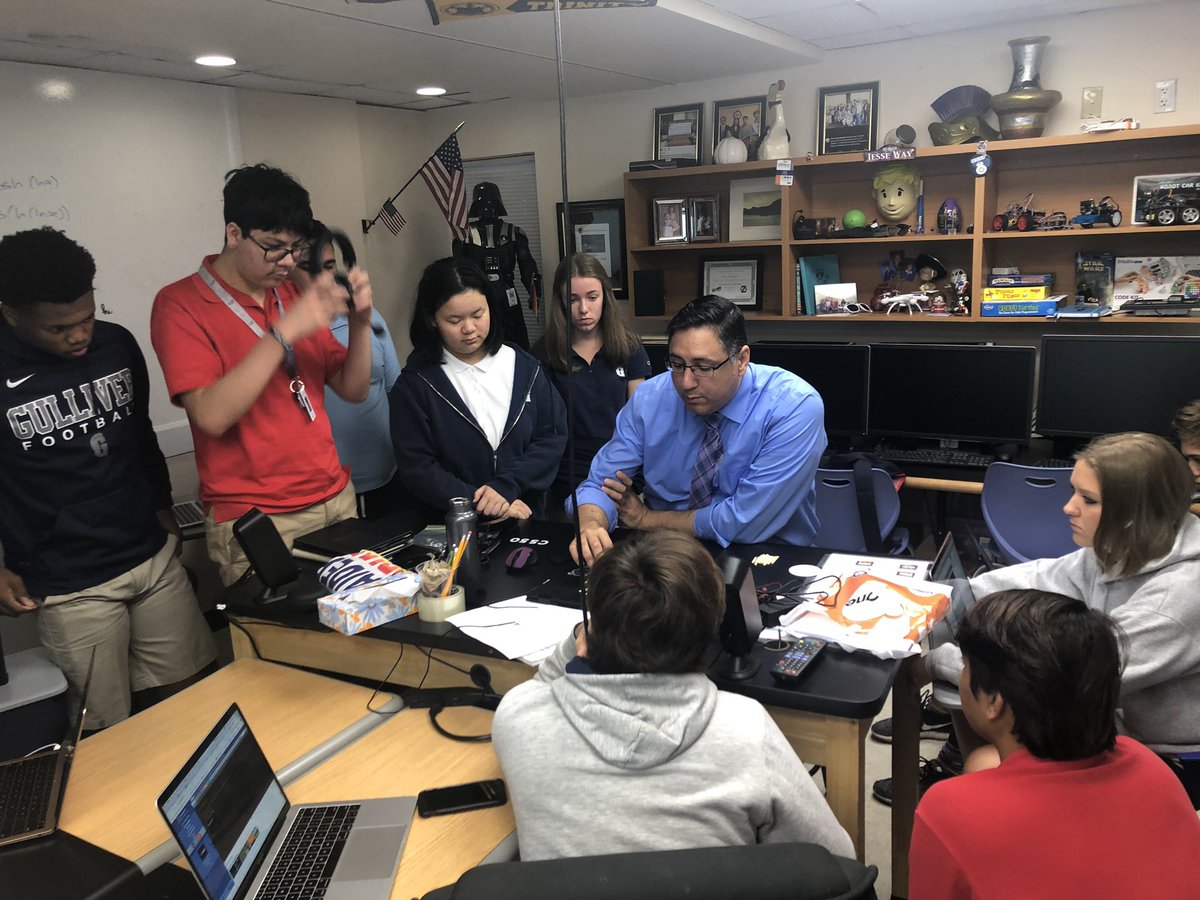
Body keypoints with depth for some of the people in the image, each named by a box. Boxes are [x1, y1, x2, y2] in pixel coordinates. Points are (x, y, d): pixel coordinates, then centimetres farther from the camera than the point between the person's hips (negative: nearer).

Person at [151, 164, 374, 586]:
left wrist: (360, 321, -9)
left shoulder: (292, 293, 10)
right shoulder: (180, 304, -6)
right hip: (253, 524, -5)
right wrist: (285, 332, -24)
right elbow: (212, 416, -20)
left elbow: (354, 390, 8)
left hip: (337, 502, 5)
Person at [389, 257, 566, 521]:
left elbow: (553, 436, 2)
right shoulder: (415, 383, -2)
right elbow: (417, 470, -5)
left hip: (527, 520, 1)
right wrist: (484, 504, -13)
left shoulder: (524, 368, 5)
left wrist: (506, 486, -11)